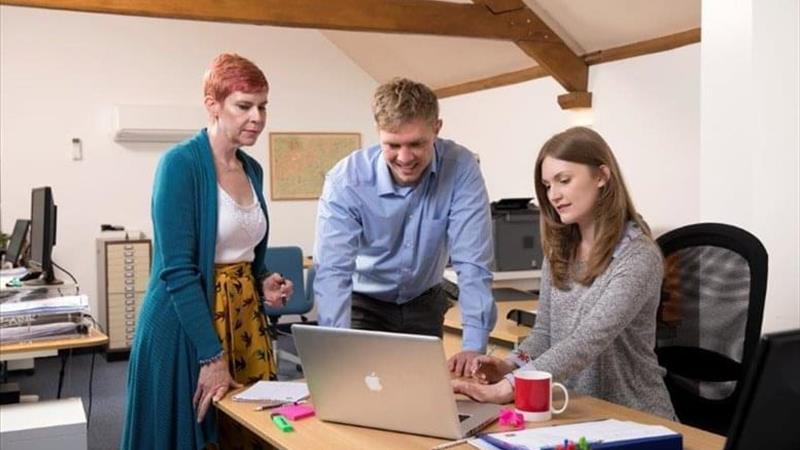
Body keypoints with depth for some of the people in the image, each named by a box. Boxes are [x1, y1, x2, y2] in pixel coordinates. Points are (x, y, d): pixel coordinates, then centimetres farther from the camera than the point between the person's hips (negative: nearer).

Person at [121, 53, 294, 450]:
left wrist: (264, 284, -1)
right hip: (185, 327, -7)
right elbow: (177, 269, -20)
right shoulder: (180, 163, -15)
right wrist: (212, 355, -20)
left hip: (245, 318, 7)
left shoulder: (252, 169, 8)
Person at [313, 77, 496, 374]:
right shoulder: (346, 180, -26)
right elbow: (333, 272, -31)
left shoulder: (460, 168, -23)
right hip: (364, 304, -1)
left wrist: (474, 345, -33)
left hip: (424, 304, 2)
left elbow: (472, 262, -24)